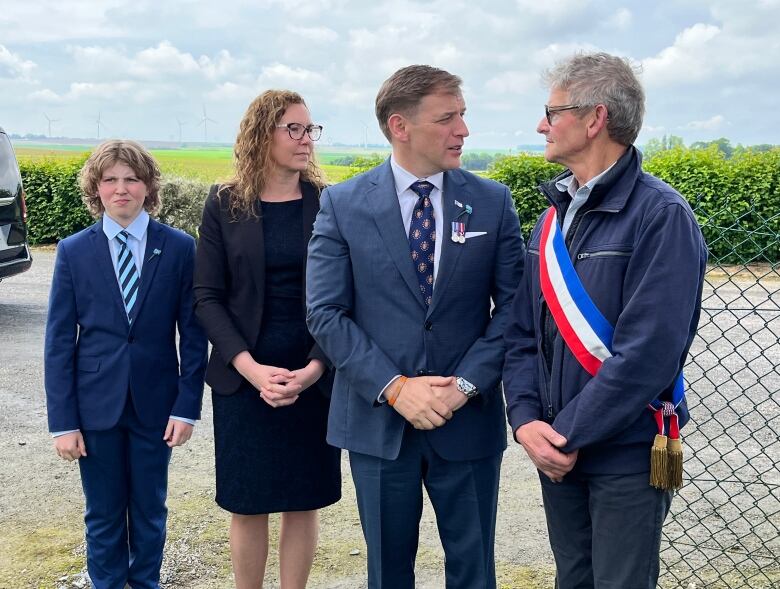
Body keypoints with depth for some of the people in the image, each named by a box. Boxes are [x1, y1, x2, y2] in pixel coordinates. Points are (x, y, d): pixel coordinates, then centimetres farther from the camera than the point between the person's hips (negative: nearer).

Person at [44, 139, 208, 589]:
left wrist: (188, 405, -7)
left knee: (150, 509, 13)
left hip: (155, 401, 0)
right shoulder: (74, 252, -1)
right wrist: (63, 422, -5)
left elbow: (193, 334, -1)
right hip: (96, 403, 0)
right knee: (103, 513, 11)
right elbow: (59, 342, -1)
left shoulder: (179, 248, -3)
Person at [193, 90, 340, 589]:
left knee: (303, 502, 9)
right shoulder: (225, 205, -1)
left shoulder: (329, 204, -1)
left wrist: (314, 368, -14)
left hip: (313, 377, 0)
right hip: (243, 378, 0)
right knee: (247, 505, 8)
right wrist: (250, 367, -14)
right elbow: (208, 296, -2)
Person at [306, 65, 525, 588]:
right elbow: (326, 314, -6)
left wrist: (466, 384, -13)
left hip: (469, 420, 1)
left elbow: (511, 307, -1)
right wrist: (394, 388, -15)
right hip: (378, 420, 0)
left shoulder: (493, 202, 0)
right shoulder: (343, 204, -3)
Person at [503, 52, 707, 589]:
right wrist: (526, 420, -7)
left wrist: (569, 435, -17)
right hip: (557, 451, 6)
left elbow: (648, 353, -21)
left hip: (626, 456, -6)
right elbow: (524, 332, 8)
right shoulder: (556, 215, 8)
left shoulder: (661, 215, -15)